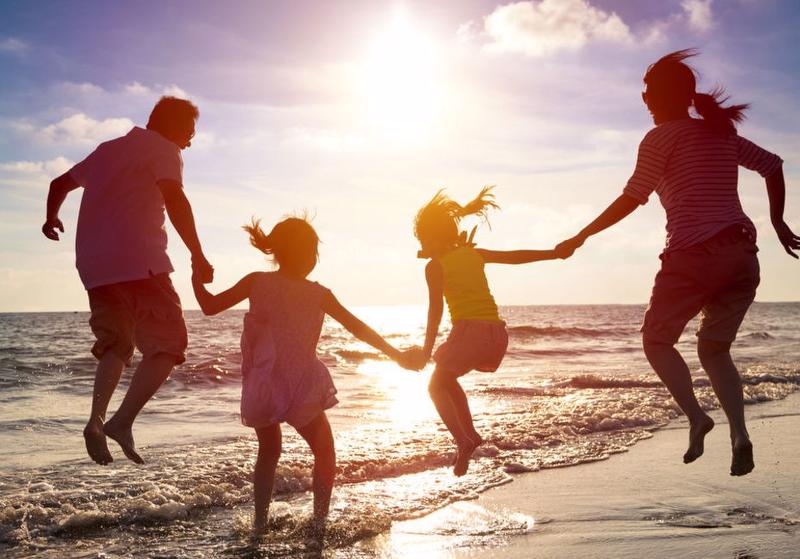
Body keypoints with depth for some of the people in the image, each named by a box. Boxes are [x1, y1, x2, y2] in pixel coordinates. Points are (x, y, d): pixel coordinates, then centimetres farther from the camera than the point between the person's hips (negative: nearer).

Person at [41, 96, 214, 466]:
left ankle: (97, 419, 0)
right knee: (167, 344, -4)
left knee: (115, 345, 18)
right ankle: (123, 421, -18)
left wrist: (52, 218, 55)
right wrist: (198, 256, -16)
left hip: (94, 266, 8)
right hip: (139, 262, -7)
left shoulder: (108, 150, 25)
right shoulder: (163, 150, 3)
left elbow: (60, 184, 36)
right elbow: (175, 199, -16)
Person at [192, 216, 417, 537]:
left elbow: (210, 306, 2)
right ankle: (320, 521, 9)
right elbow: (357, 328, 0)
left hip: (261, 390, 2)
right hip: (302, 390, -2)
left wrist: (197, 278, 20)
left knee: (268, 451, 25)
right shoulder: (318, 294, -1)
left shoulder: (257, 282, 0)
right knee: (324, 451, 17)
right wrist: (395, 354, 8)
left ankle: (260, 521, 21)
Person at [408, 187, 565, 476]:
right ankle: (470, 434, 19)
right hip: (497, 332, 6)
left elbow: (435, 309, -6)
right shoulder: (474, 254, 17)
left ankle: (463, 441, -10)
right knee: (447, 379, 26)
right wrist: (555, 253, 27)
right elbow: (517, 256, 19)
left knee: (436, 387, 10)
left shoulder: (435, 265, 2)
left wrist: (427, 350, -6)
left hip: (469, 330, -6)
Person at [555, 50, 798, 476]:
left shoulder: (661, 137, -1)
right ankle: (739, 434, -3)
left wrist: (580, 237, 0)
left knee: (656, 340, 12)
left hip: (694, 254, -6)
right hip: (742, 256, 6)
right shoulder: (723, 133, 18)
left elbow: (631, 200, -7)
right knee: (714, 349, 17)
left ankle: (695, 415, -10)